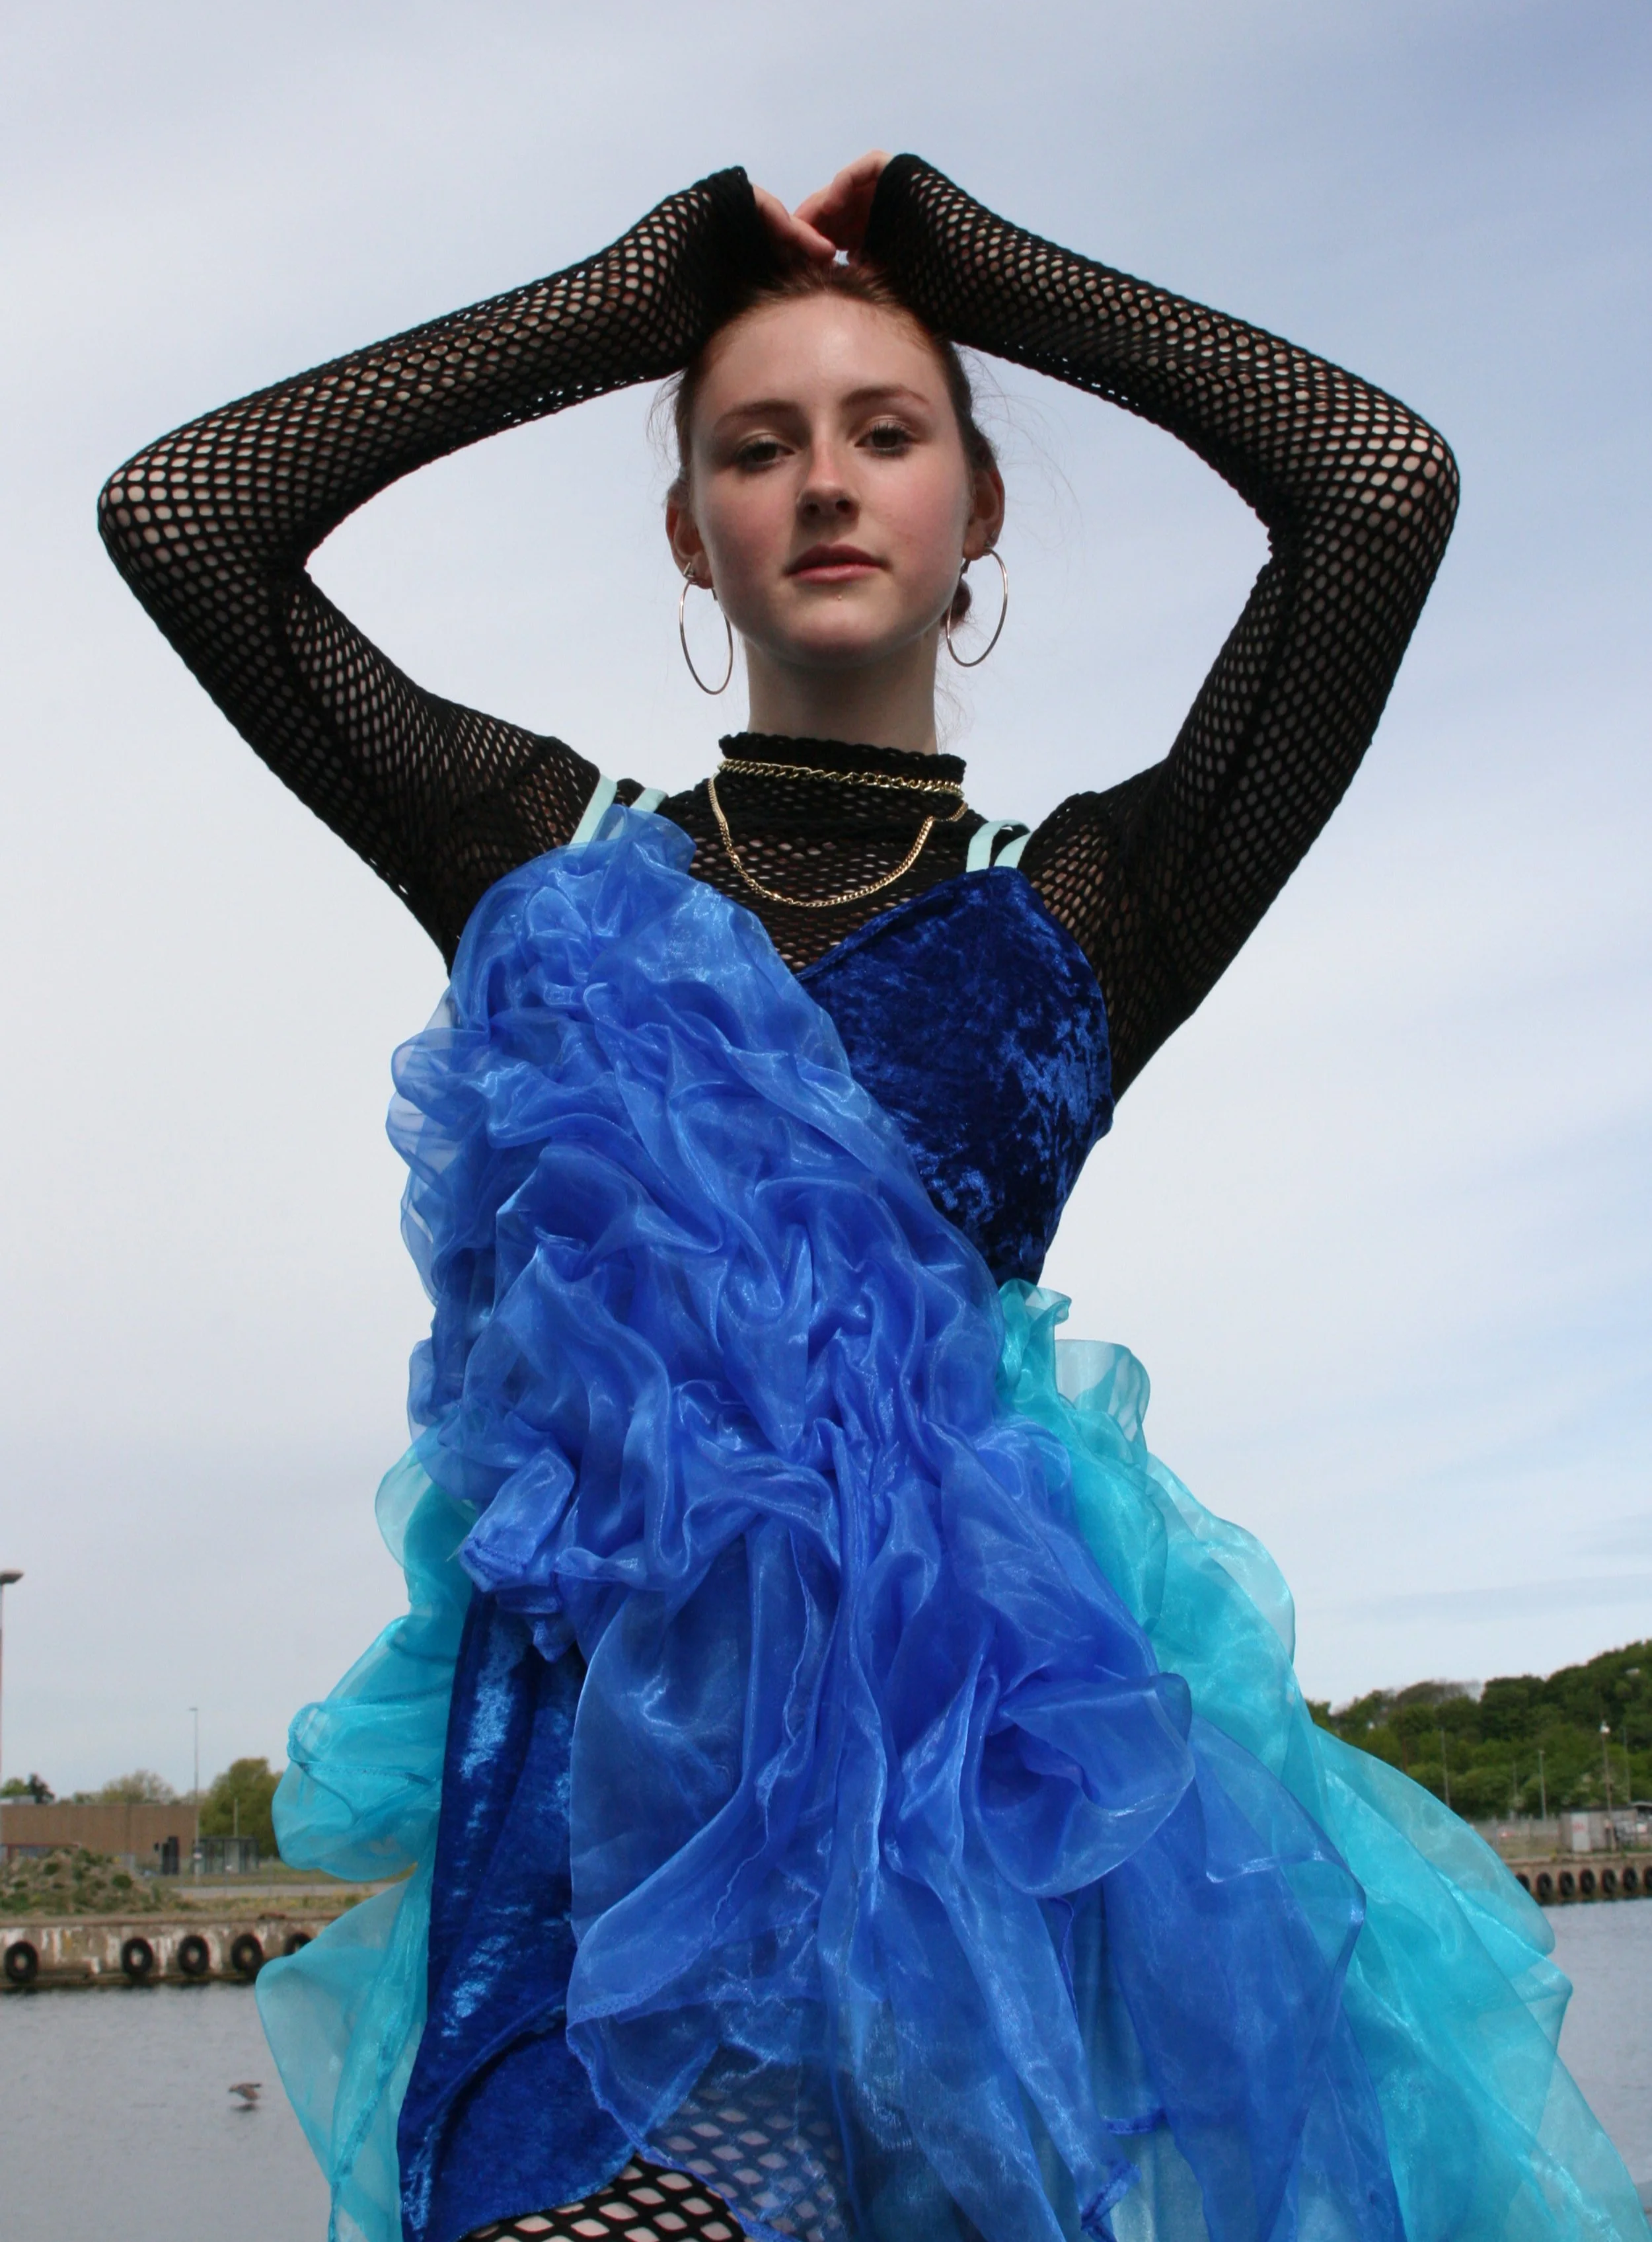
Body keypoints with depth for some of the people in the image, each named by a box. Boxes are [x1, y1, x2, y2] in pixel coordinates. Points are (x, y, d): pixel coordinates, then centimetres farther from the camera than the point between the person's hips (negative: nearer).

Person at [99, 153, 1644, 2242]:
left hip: (963, 1692, 0)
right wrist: (617, 302, 16)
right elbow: (174, 509, 11)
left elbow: (1388, 477, 5)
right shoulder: (572, 873, 17)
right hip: (601, 1705, 1)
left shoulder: (1077, 911, 14)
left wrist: (978, 266, 15)